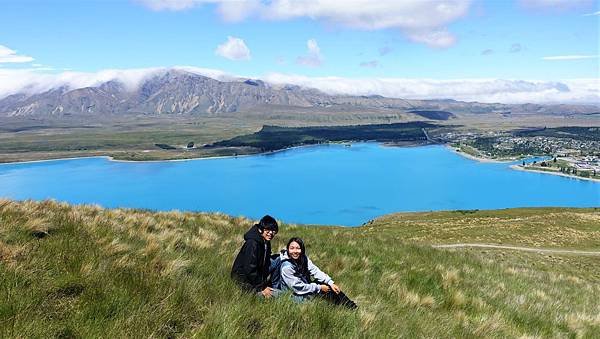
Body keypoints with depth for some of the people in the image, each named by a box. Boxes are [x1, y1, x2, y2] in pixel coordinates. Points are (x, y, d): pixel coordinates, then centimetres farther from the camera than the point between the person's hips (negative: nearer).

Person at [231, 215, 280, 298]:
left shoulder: (266, 243, 8)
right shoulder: (252, 243, -21)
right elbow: (250, 269, -23)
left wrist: (266, 284, 2)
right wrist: (261, 288, -19)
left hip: (254, 280, 10)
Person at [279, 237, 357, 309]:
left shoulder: (303, 258, -6)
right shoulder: (286, 267, -28)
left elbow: (315, 271, -10)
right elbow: (297, 287, -25)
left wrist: (331, 283, -21)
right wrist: (319, 288, -19)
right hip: (296, 296, -7)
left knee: (331, 287, -4)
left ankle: (353, 307, 5)